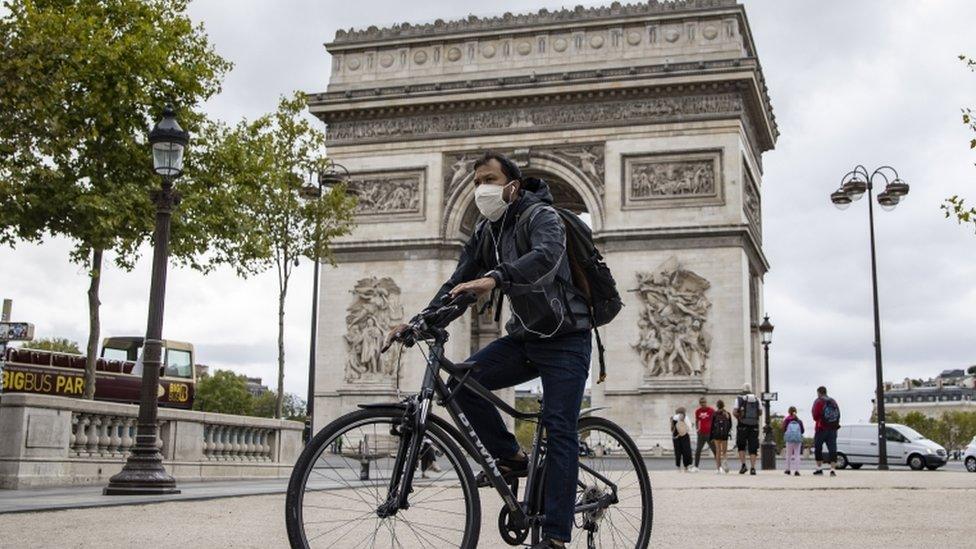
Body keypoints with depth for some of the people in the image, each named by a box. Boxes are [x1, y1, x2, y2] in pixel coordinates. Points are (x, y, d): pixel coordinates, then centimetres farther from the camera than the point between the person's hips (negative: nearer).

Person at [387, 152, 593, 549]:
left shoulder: (541, 216, -15)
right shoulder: (485, 232, 8)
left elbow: (547, 255, -37)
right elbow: (459, 283, 6)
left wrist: (494, 278, -54)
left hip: (564, 340, -7)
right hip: (523, 338, 7)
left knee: (559, 430, -13)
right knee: (462, 381, -14)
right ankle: (510, 457, 2)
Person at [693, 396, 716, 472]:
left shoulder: (711, 410, -5)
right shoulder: (698, 411, 7)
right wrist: (697, 429, 5)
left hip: (710, 433, -4)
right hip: (701, 434, 4)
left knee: (715, 450, -1)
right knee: (698, 450, 3)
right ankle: (695, 466, 11)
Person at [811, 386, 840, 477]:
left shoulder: (818, 402, -5)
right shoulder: (833, 402, 12)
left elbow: (815, 416, -10)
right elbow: (838, 415, 9)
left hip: (821, 429, -4)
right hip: (833, 429, 4)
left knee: (818, 448, 8)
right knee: (832, 449, -1)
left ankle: (819, 468, 9)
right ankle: (833, 469, -10)